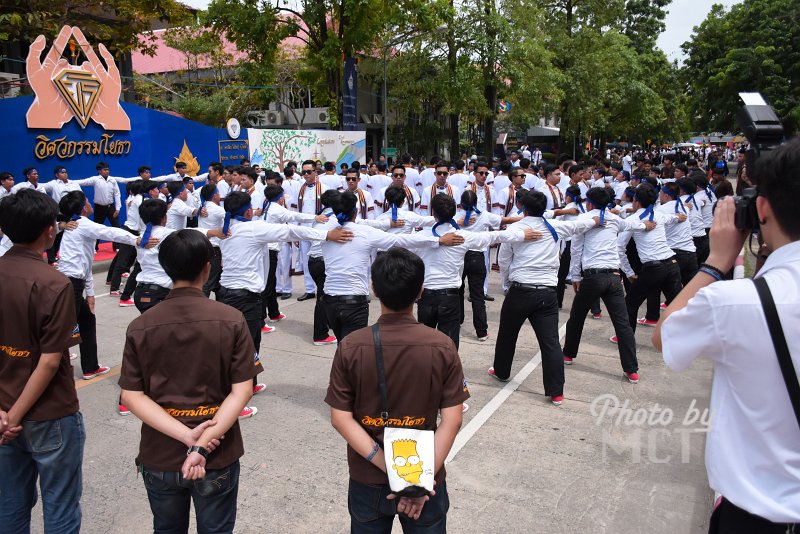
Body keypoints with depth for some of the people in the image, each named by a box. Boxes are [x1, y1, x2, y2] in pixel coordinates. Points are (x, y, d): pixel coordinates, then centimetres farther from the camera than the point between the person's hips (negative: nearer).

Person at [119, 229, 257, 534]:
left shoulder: (140, 327, -7)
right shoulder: (231, 320, -12)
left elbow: (131, 396, -10)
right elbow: (242, 391, -16)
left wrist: (186, 436, -16)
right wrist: (202, 444, -19)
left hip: (158, 457, 2)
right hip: (217, 457, -2)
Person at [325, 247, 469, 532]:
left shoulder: (350, 347, -14)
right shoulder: (442, 346, -15)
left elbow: (340, 419, -14)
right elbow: (452, 421, -16)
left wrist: (390, 469, -15)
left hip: (367, 479, 1)